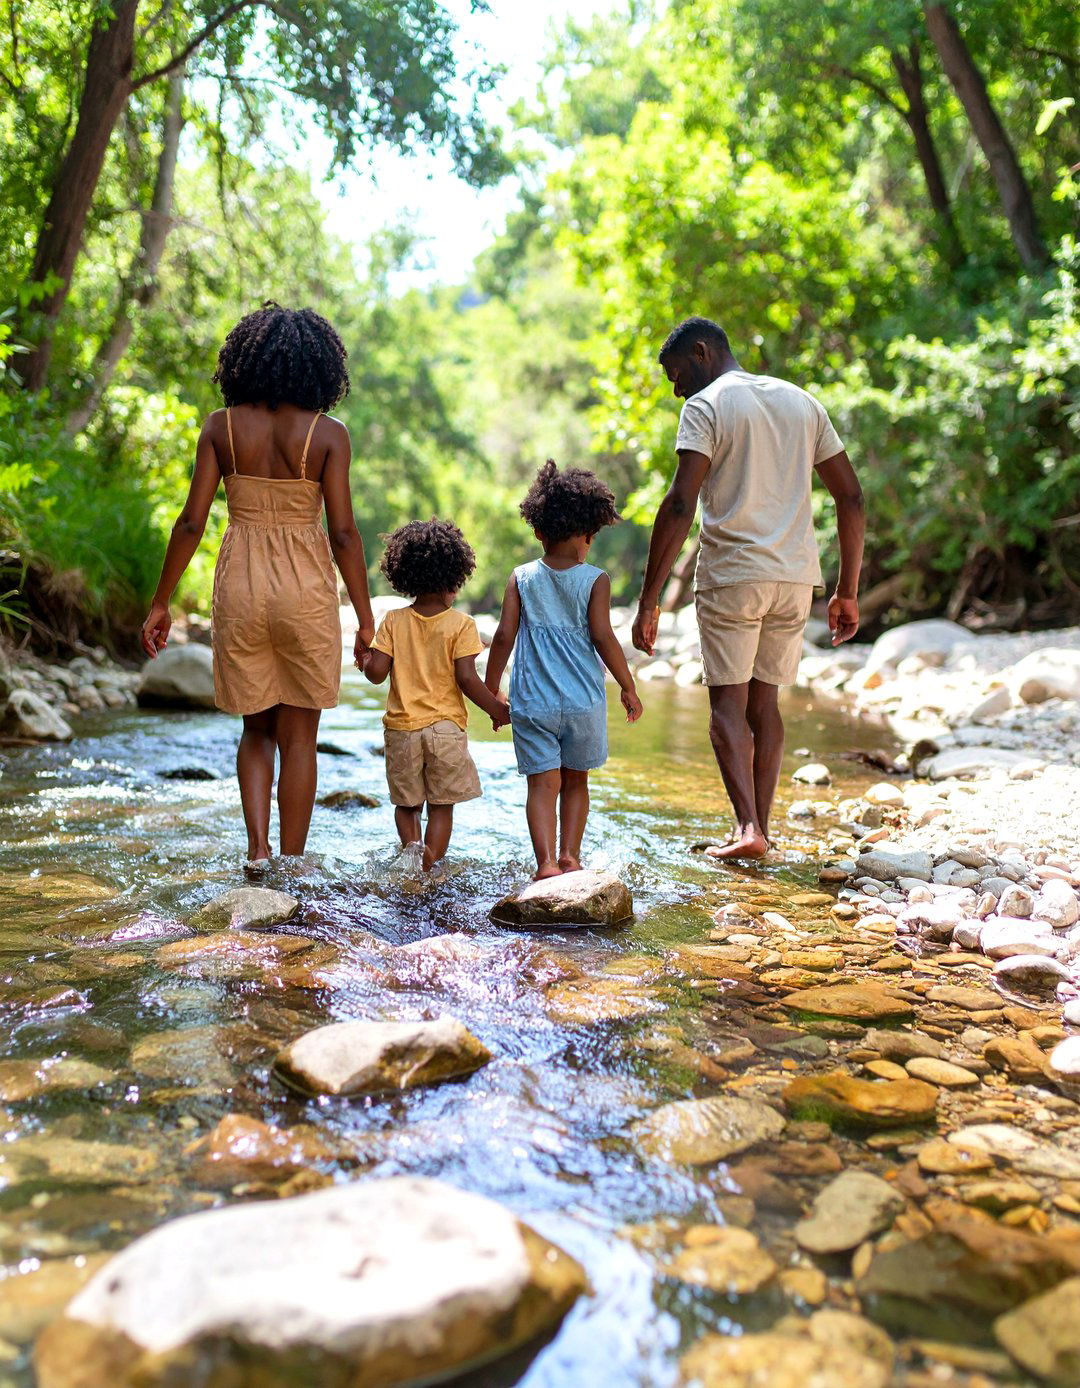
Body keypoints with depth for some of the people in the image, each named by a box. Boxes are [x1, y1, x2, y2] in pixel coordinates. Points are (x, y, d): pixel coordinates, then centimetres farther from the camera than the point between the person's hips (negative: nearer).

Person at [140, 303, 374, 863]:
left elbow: (191, 522, -2)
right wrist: (365, 617, -1)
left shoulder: (221, 427, 0)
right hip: (306, 588, -2)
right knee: (298, 737, 10)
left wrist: (160, 602, 6)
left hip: (240, 585, 2)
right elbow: (343, 533, -9)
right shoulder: (328, 434, -6)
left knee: (257, 729, 19)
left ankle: (257, 847, 3)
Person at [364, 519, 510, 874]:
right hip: (446, 727, -2)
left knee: (407, 805, 17)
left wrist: (364, 658, 17)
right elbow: (466, 678, -12)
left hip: (402, 728, 2)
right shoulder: (461, 624, -8)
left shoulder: (393, 621, -1)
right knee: (441, 807, 9)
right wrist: (496, 709, 0)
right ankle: (431, 867, 4)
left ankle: (412, 846, -5)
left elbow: (376, 672, -5)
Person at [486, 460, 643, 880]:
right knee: (575, 781, 16)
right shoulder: (595, 581, -3)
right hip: (584, 701, 0)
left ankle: (546, 861, -11)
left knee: (543, 784, 1)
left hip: (532, 702, 0)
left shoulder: (521, 578, 1)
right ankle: (570, 855, 14)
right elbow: (603, 637, -8)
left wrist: (490, 691, 8)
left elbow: (504, 636, -1)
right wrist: (628, 688, 2)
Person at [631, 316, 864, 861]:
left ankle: (748, 825, -12)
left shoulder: (705, 407, -3)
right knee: (763, 700, 14)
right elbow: (851, 498, 13)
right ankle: (759, 828, 15)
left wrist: (648, 601, -14)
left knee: (727, 702, 1)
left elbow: (680, 505, -15)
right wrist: (847, 591, 15)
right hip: (795, 577, 6)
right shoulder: (802, 402, 16)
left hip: (731, 575, -5)